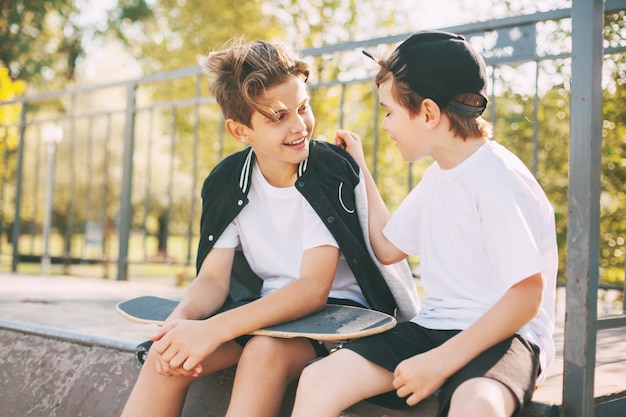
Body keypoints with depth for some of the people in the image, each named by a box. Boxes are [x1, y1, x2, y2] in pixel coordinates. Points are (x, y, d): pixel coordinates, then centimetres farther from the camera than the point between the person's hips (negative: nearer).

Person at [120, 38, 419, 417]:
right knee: (167, 355, -19)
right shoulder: (227, 183, -3)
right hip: (268, 308, 4)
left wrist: (215, 329, -34)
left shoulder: (334, 171, -17)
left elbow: (314, 289, -24)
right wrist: (182, 319, -27)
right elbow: (213, 279, -3)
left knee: (264, 353, -34)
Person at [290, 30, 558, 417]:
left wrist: (441, 361, -22)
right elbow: (388, 247, 24)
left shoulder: (499, 180, -14)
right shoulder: (438, 175, 12)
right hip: (433, 327, 7)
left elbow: (527, 295, -18)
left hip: (502, 336, -7)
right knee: (318, 380, -15)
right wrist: (359, 170, 23)